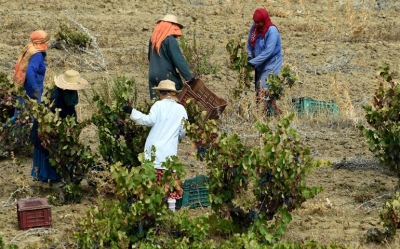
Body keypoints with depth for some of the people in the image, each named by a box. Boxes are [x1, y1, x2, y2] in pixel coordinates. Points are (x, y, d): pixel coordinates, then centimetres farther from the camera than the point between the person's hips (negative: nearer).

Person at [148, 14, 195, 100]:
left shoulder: (153, 39, 12)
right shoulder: (170, 40, -11)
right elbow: (179, 60, -16)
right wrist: (189, 77, -16)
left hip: (153, 77, 7)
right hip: (166, 76, -7)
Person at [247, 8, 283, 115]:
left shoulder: (272, 31, -23)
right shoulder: (254, 28, -1)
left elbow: (268, 52, -27)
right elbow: (250, 44, 11)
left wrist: (252, 62, -28)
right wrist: (249, 56, -8)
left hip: (271, 63, -8)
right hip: (259, 64, 8)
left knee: (263, 88, -17)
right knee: (257, 88, 9)